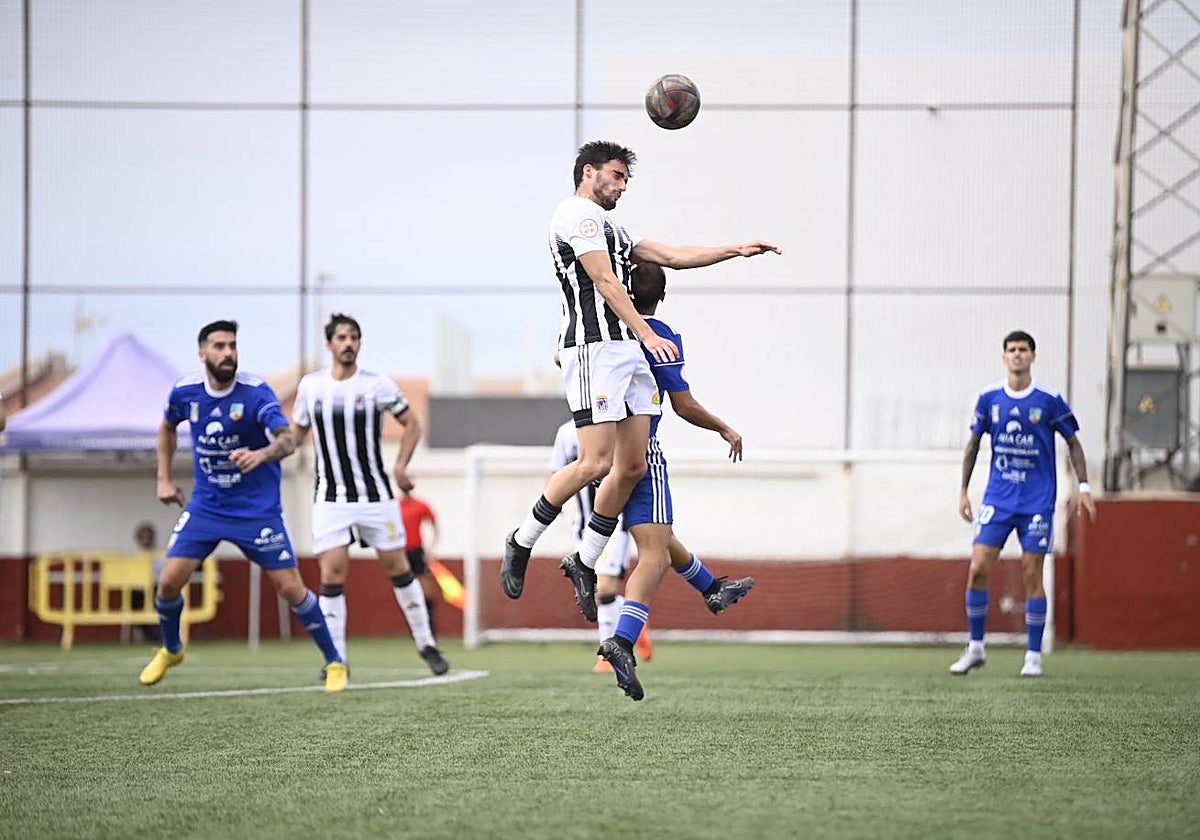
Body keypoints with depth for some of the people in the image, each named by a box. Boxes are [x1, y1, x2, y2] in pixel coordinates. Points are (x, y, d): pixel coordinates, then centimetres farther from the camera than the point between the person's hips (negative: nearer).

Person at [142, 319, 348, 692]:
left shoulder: (256, 392, -18)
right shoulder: (185, 392, -5)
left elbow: (287, 440, -30)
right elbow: (168, 427, 18)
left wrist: (261, 455, -51)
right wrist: (164, 478, 13)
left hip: (257, 508, -3)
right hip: (205, 505, 3)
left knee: (291, 588, -6)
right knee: (169, 581, -5)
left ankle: (334, 662, 12)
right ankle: (170, 650, 25)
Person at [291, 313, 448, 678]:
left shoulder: (377, 385, -4)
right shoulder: (311, 385, 2)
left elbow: (411, 423, 6)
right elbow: (297, 432, 16)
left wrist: (401, 466, -7)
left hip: (375, 494, -1)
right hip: (331, 497, 1)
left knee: (397, 566, 6)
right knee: (332, 572, -9)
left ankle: (426, 644, 20)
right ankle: (336, 659, -2)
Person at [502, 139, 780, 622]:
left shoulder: (610, 229, 28)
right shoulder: (578, 213, -4)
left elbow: (669, 256, 29)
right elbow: (605, 281, -14)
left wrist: (736, 251, 23)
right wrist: (647, 335, -21)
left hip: (628, 353, 10)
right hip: (594, 347, -10)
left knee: (633, 465, 3)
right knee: (596, 463, -15)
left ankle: (584, 563, 12)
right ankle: (521, 542, -1)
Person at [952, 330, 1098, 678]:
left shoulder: (1049, 400, -5)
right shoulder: (989, 398, 1)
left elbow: (1073, 443, 5)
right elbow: (973, 443, 11)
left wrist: (1083, 486, -4)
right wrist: (963, 491, 9)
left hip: (1037, 502, -2)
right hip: (997, 498, 2)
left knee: (1032, 576, -2)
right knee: (978, 570, -6)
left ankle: (1034, 656, 8)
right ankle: (976, 649, 7)